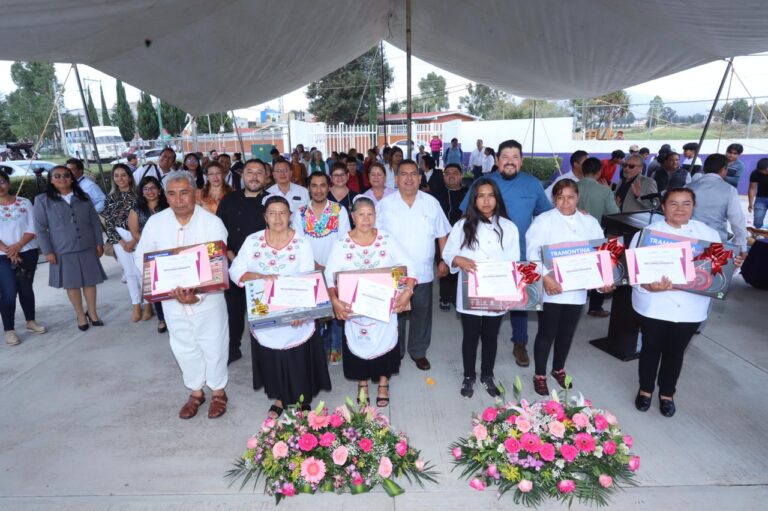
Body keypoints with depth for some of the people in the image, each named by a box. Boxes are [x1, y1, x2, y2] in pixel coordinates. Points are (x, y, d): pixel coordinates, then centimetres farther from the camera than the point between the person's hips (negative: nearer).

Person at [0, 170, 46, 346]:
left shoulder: (24, 202, 3)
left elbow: (33, 228, -2)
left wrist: (18, 245, -14)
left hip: (28, 252, 1)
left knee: (26, 288, 12)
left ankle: (30, 322, 26)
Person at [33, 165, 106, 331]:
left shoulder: (83, 197, 6)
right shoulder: (42, 200, -2)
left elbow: (95, 221, 8)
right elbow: (40, 228, -3)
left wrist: (99, 243, 3)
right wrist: (47, 251, -7)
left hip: (87, 248, 2)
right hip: (63, 251, -2)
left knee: (90, 281, 8)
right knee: (72, 284, 7)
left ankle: (92, 313, 23)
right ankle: (80, 315, 22)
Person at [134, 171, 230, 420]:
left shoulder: (212, 222, -16)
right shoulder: (155, 222, -5)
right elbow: (142, 257, 1)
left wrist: (197, 294, -31)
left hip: (208, 298, -3)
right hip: (171, 300, 4)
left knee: (213, 346, 11)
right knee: (184, 347, 18)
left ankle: (218, 391, 34)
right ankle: (195, 392, 40)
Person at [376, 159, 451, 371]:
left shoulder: (431, 203, 1)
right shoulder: (385, 204, -3)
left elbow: (442, 234, 7)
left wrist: (444, 261, 4)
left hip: (423, 272, 1)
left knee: (421, 314, 14)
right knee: (395, 315, 13)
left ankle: (418, 352, 34)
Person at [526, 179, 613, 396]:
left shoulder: (590, 222, 9)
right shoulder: (544, 220, -5)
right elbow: (532, 251, -14)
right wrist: (545, 277, -26)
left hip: (577, 289, 4)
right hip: (550, 289, -4)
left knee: (567, 332, 17)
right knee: (547, 332, 5)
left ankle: (558, 369, 39)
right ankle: (539, 375, 23)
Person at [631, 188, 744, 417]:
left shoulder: (709, 234, 4)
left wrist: (733, 264, -15)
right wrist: (648, 285, -32)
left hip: (691, 308, 2)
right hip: (655, 305, -2)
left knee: (675, 352, 15)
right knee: (651, 348, 12)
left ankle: (667, 393, 37)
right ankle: (645, 389, 34)